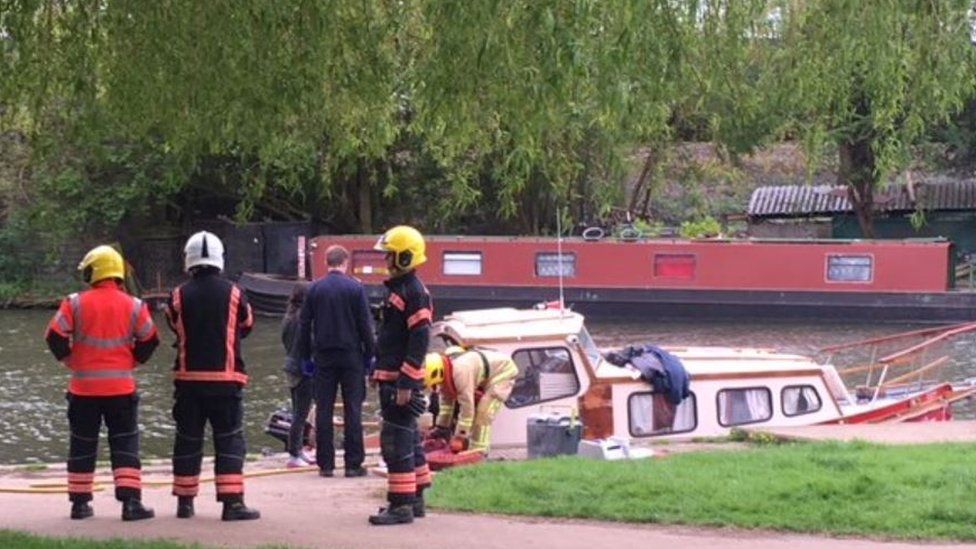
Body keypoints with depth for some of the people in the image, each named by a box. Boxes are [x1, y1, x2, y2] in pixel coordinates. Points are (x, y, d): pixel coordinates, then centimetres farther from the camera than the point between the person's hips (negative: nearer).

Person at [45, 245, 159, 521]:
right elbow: (149, 341, 5)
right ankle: (131, 502, -7)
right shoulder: (133, 306, -1)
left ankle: (80, 502, 16)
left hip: (83, 387, 0)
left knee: (82, 445, 12)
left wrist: (70, 360, 9)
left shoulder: (75, 303, -4)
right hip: (121, 386, 0)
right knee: (125, 444, 3)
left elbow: (55, 337, -6)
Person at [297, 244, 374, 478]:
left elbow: (304, 325, 5)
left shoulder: (315, 289, 2)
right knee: (353, 409, 1)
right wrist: (369, 354, 4)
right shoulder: (355, 288, -5)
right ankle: (353, 464, -1)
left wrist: (306, 355, 13)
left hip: (323, 356, 2)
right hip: (351, 356, -2)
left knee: (323, 410, 6)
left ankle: (325, 463, 5)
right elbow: (365, 325, -4)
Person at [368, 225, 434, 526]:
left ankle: (401, 504, -9)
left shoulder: (414, 292, -15)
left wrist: (405, 384, -23)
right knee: (408, 439, 15)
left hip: (402, 382, -11)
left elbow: (419, 341, -21)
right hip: (391, 379, 11)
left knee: (397, 442, -10)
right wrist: (383, 374, 25)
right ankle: (415, 500, 23)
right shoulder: (396, 288, 17)